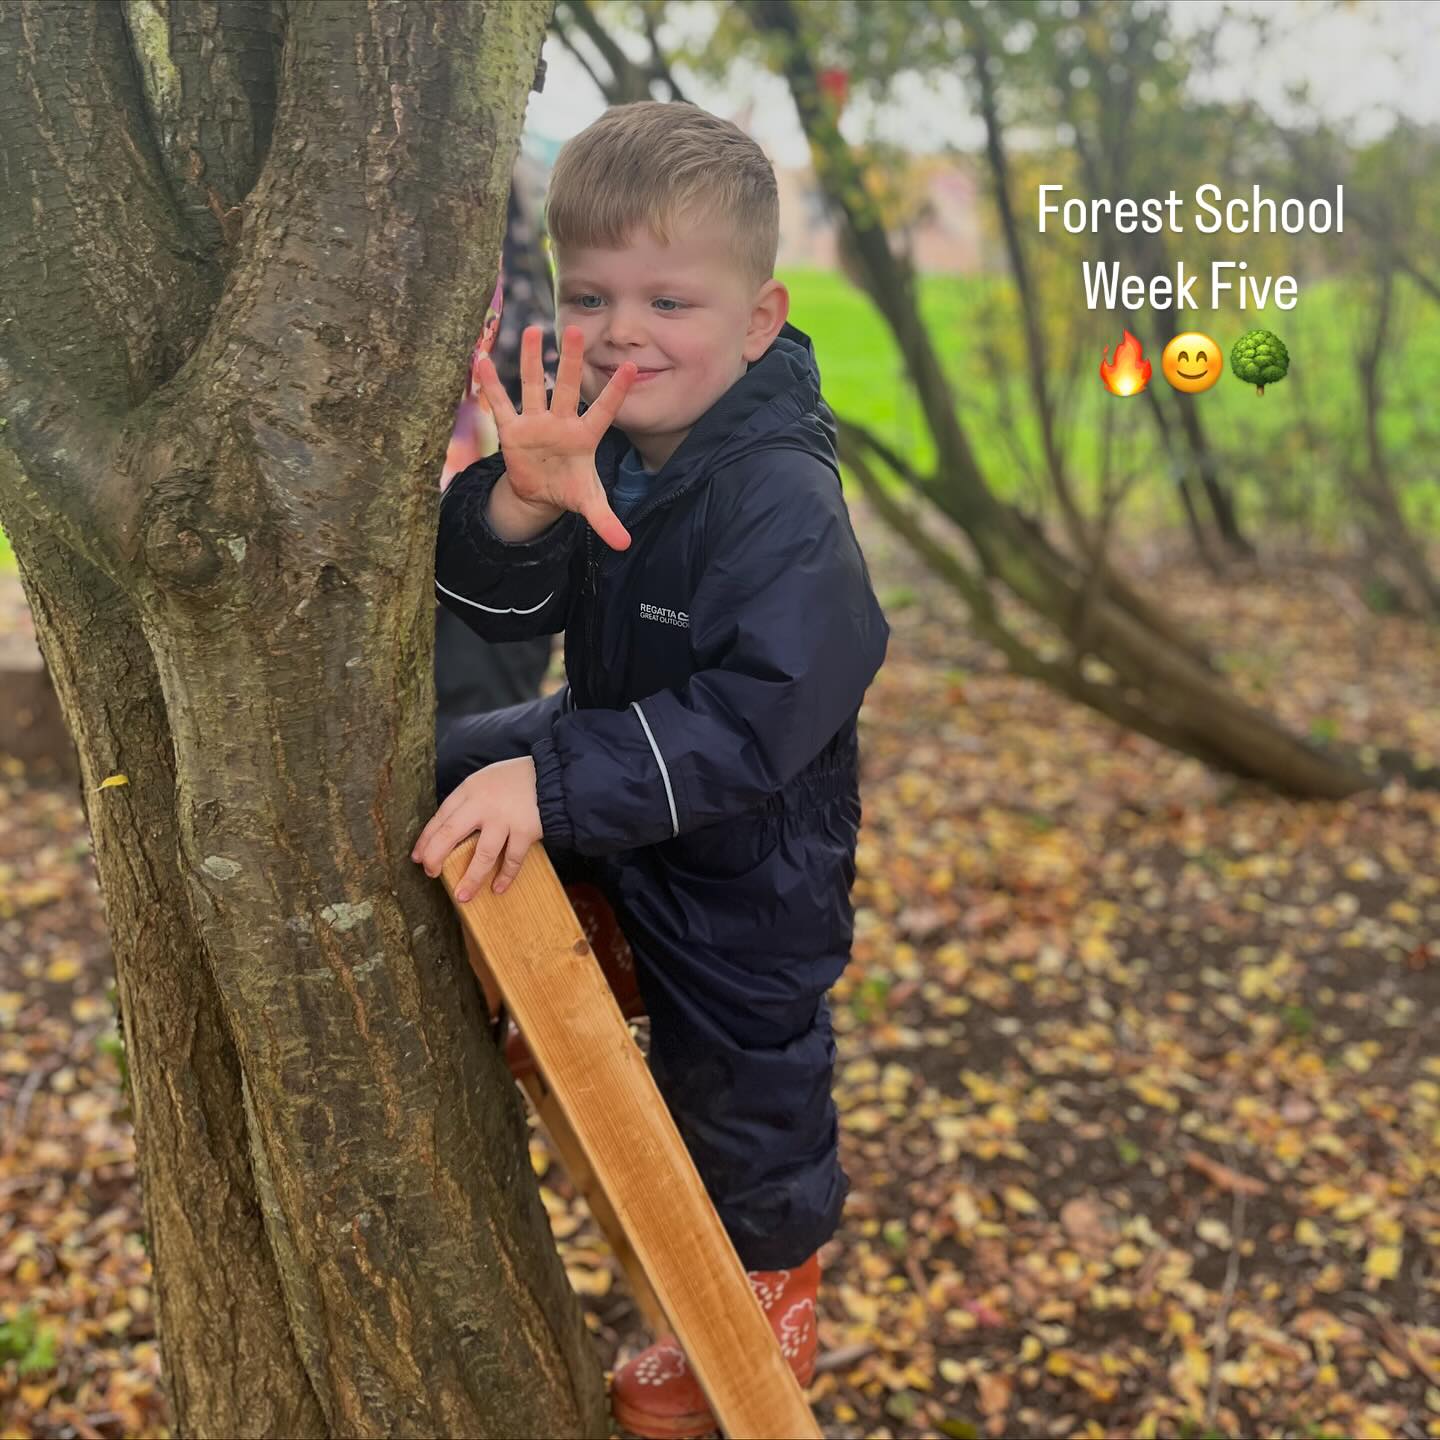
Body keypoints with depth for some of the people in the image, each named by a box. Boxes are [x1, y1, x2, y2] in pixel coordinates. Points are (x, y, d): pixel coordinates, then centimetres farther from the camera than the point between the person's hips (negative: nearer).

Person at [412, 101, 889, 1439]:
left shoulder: (781, 498, -31)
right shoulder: (588, 442, -12)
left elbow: (753, 721, -37)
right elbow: (501, 606, -18)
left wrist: (555, 779, -44)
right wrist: (520, 507, -40)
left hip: (746, 866, -5)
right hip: (609, 777, 6)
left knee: (738, 1077, 14)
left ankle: (772, 1282, 48)